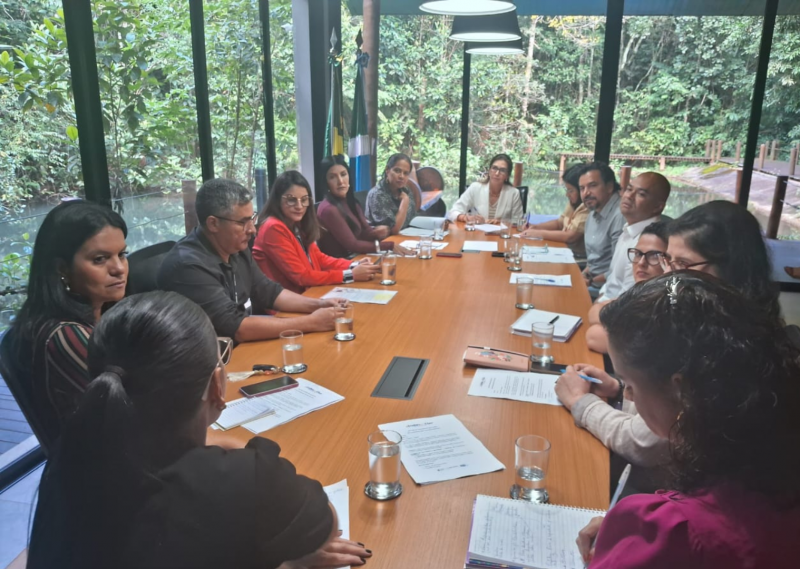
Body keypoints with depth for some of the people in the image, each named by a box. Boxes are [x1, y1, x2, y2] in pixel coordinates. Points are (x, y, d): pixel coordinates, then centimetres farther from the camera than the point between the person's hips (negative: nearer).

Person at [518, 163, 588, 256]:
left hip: (579, 257, -8)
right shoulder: (573, 203, 8)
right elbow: (559, 222, 19)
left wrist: (538, 233, -17)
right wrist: (535, 227, 2)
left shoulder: (588, 208, -21)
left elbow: (570, 236, -25)